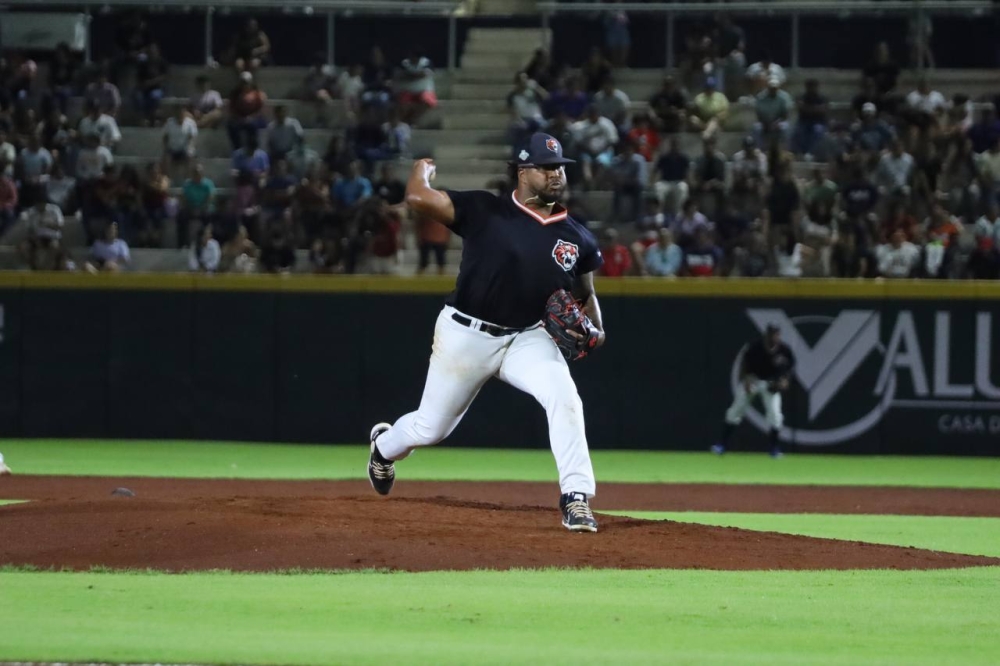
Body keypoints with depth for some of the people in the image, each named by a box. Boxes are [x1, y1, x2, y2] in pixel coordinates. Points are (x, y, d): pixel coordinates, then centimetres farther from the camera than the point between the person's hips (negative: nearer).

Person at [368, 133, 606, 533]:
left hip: (527, 338, 2)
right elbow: (417, 199, -19)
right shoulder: (485, 211, -11)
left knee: (564, 397, -27)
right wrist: (423, 169, 2)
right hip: (466, 335, -2)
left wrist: (595, 330, -3)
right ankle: (385, 447, 48)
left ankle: (576, 499, -23)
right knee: (430, 428, 12)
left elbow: (585, 294, 17)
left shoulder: (577, 239, 2)